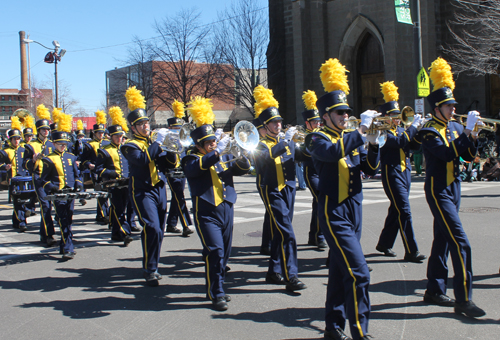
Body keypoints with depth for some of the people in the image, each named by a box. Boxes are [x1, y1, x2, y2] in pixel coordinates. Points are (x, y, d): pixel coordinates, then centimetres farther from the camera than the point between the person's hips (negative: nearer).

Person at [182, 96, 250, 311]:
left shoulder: (224, 157, 14)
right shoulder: (191, 159, -3)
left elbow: (243, 169, 10)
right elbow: (196, 167, -25)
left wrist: (241, 157, -11)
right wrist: (217, 151, -32)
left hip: (226, 211, 6)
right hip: (206, 213, -6)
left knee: (224, 253, 12)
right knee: (215, 251, -14)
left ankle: (216, 287, 26)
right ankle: (216, 295, -6)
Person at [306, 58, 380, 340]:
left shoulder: (351, 138, 13)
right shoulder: (318, 139, -7)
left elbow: (370, 170, 6)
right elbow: (332, 153, -30)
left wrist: (373, 144, -9)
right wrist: (362, 130, -27)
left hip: (355, 211, 7)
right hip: (335, 213, -7)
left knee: (340, 273, 14)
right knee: (359, 274, -14)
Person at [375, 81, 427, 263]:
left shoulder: (401, 130, 15)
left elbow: (414, 145, 9)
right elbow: (399, 142, -26)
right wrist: (414, 126, -21)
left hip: (405, 173, 8)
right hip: (392, 174, -8)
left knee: (396, 211, 15)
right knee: (404, 212, -12)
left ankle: (384, 244, 28)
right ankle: (411, 251, -10)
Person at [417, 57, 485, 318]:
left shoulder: (455, 127, 10)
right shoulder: (429, 131, -13)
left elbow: (469, 156, 8)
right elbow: (448, 154, -27)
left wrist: (472, 134, -8)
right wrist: (466, 131, -25)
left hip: (453, 189, 8)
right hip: (438, 191, -8)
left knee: (443, 240, 14)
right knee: (460, 242, -13)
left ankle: (435, 291, 24)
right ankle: (463, 300, -9)